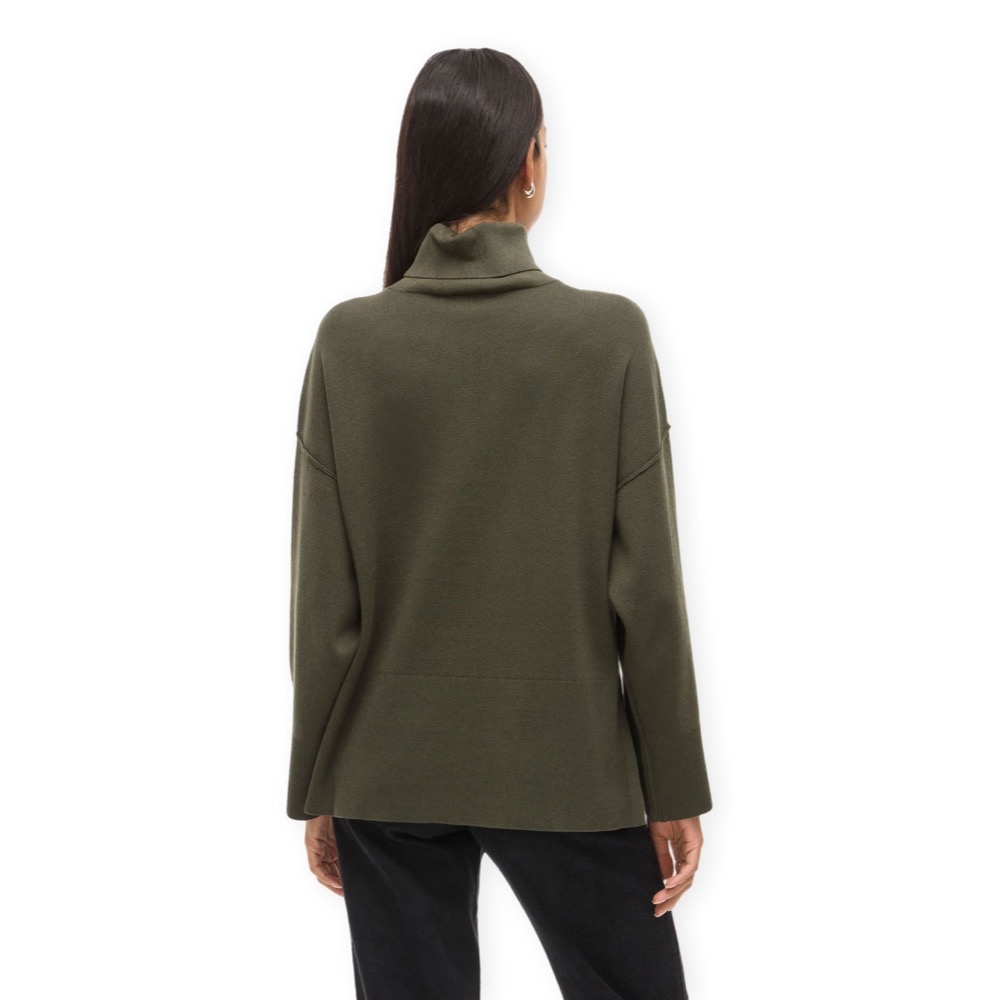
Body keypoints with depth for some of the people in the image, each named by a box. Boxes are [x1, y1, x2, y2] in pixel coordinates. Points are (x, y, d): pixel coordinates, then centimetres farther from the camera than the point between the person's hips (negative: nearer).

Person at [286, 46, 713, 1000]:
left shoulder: (350, 340, -7)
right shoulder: (609, 334, -11)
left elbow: (325, 598, -5)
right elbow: (647, 587, -9)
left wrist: (316, 785, 6)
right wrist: (675, 788, 0)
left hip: (389, 770, 2)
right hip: (569, 770, -1)